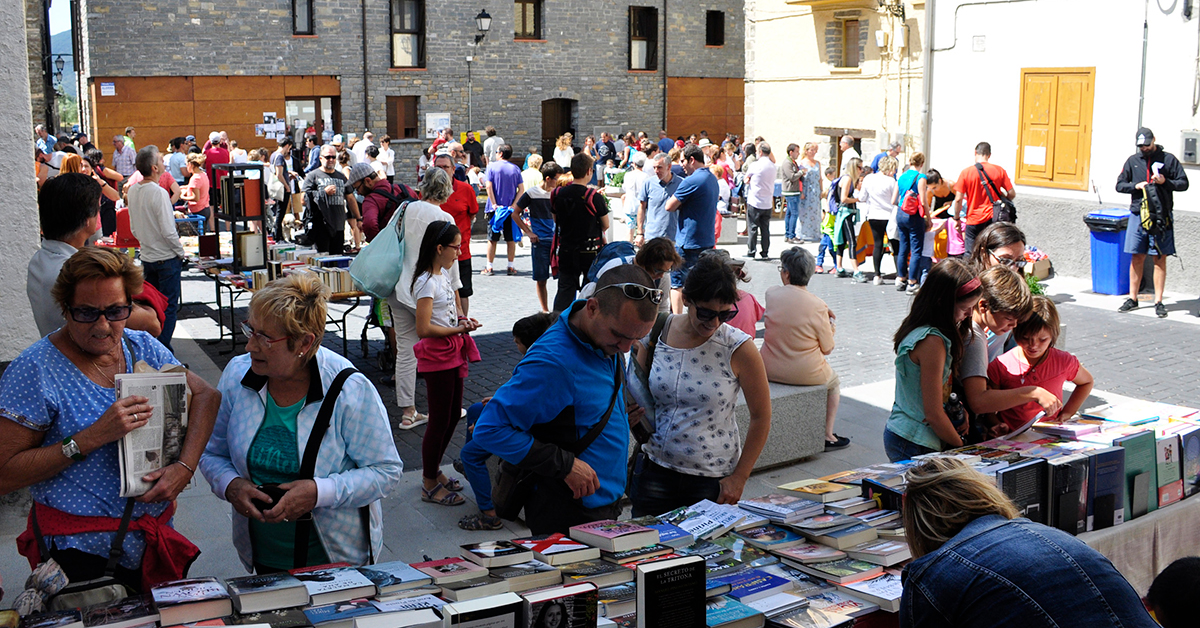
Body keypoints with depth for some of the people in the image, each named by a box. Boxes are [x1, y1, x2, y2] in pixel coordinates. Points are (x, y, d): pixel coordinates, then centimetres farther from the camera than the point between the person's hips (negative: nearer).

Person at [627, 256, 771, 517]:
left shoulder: (739, 348, -9)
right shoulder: (656, 332, -3)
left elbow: (761, 417, -2)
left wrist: (738, 478, -3)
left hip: (712, 478, -2)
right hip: (654, 469, 2)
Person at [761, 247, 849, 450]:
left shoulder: (771, 293, -9)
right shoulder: (817, 306, -19)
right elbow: (827, 349, -9)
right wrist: (832, 326, 9)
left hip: (769, 370, 4)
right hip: (804, 374, -4)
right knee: (834, 382, 28)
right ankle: (827, 436, 30)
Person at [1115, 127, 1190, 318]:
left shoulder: (1168, 159, 3)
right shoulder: (1132, 161, 10)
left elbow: (1183, 183, 3)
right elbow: (1120, 185, 11)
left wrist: (1165, 182, -14)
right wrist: (1136, 185, -8)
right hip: (1138, 214, 2)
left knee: (1160, 258, 0)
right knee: (1137, 258, 5)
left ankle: (1158, 301, 4)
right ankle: (1133, 299, 15)